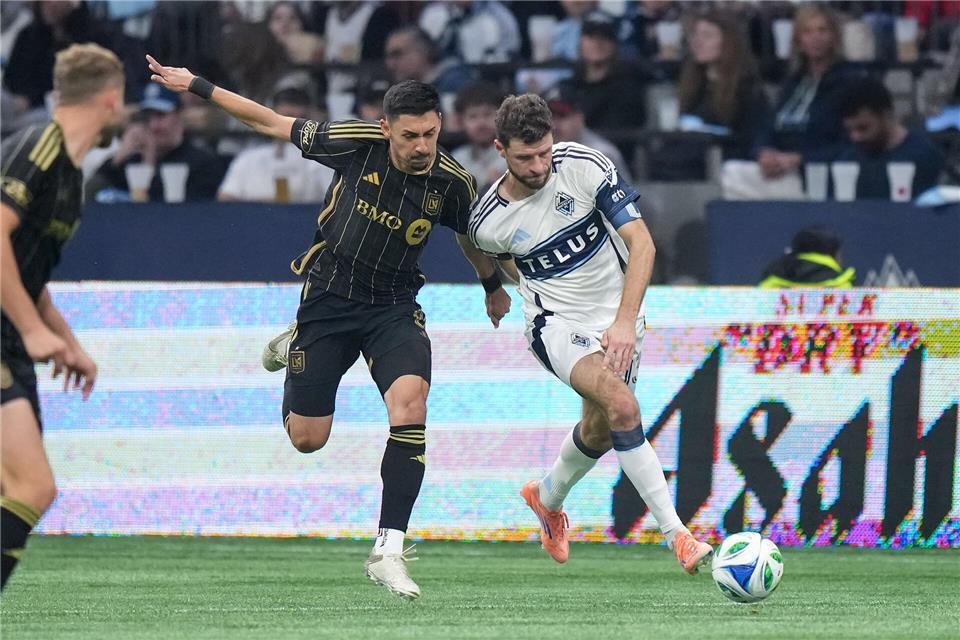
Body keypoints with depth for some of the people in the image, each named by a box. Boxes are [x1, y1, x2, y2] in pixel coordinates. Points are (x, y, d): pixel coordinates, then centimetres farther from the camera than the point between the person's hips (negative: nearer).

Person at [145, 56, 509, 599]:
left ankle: (389, 550, -26)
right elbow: (274, 124, -6)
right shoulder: (360, 143, -17)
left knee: (410, 400, -29)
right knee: (306, 439, 5)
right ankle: (291, 349, 42)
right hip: (329, 297, 0)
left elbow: (473, 235, 12)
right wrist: (197, 87, -5)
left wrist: (493, 286, 28)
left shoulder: (453, 182, -11)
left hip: (394, 307, 0)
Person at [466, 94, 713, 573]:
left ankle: (548, 498, 48)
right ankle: (676, 533, -27)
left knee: (599, 430, 14)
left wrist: (626, 321, -27)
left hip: (617, 318, 3)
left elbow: (641, 243, -18)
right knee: (621, 406, -27)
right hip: (557, 323, -3)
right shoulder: (487, 222, -14)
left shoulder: (584, 166, -17)